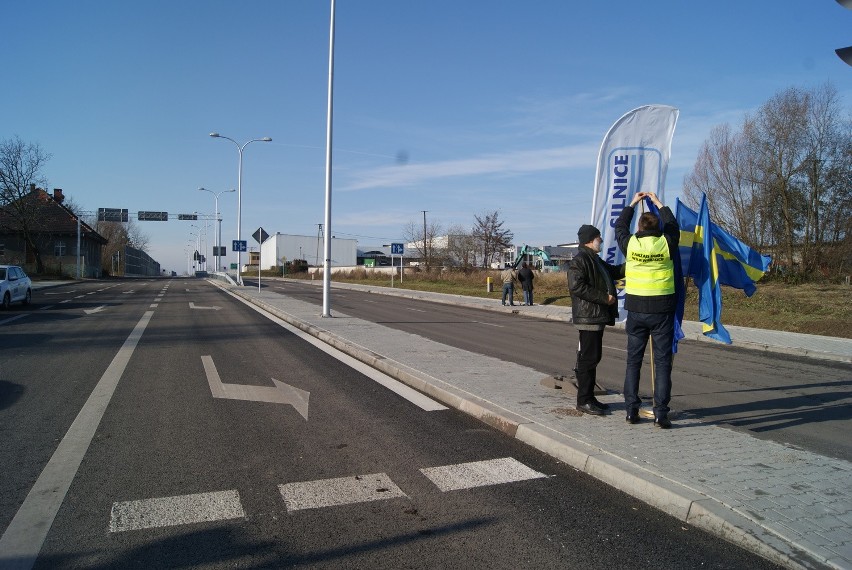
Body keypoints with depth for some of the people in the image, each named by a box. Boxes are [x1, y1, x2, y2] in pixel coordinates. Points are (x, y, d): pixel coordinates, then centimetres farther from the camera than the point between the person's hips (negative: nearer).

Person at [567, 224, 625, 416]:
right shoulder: (579, 260, -12)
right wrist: (604, 297, -19)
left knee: (593, 357, 13)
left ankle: (589, 397, 22)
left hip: (598, 316, 10)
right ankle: (583, 400, 0)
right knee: (588, 358, -7)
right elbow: (576, 286, -23)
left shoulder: (596, 260, 20)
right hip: (588, 317, -10)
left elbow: (614, 271, 35)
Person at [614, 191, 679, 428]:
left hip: (636, 309, 1)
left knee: (633, 361, 10)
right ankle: (660, 413, 4)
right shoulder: (666, 243, -5)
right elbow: (673, 226, 17)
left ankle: (631, 410, 13)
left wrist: (632, 204, 28)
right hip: (662, 309, -1)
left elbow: (619, 226, 17)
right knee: (662, 362, 4)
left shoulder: (630, 244, -5)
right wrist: (659, 204, 27)